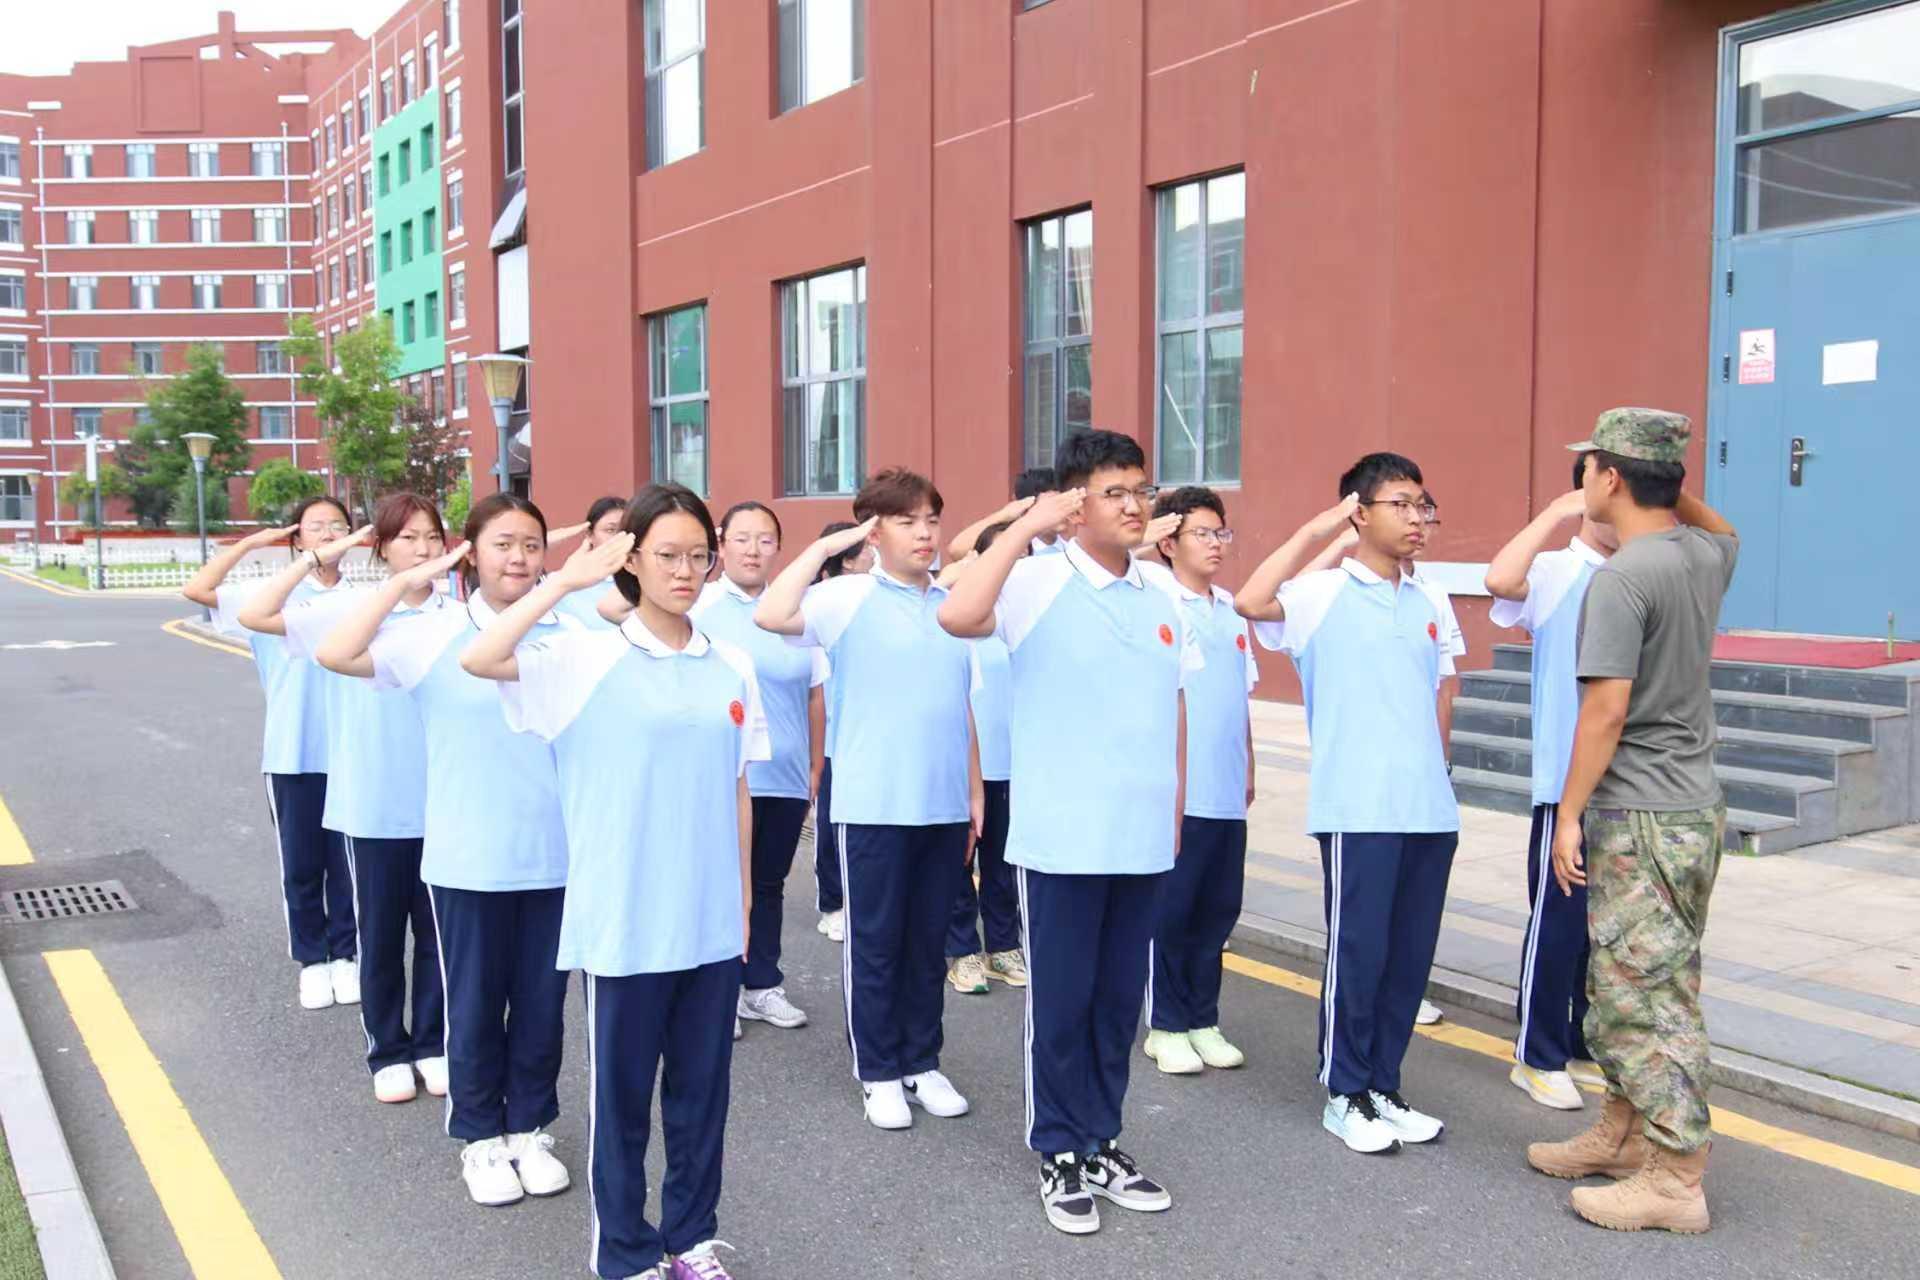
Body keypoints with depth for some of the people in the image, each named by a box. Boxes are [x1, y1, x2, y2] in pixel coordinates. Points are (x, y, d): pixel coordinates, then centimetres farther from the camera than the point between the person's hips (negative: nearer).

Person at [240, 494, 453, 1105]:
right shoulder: (349, 606, -5)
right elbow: (255, 616, -9)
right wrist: (319, 557, -11)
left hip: (442, 803, 1)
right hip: (373, 805, -1)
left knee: (437, 931, 12)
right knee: (380, 934, 11)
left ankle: (433, 1043, 28)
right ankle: (388, 1051, 27)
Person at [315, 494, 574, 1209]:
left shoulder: (568, 636, -1)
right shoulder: (434, 636, -5)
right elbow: (335, 655, -16)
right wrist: (402, 582, -16)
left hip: (554, 856, 2)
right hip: (469, 861, -1)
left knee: (541, 1002, 14)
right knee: (474, 1005, 12)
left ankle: (530, 1130, 32)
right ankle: (481, 1138, 30)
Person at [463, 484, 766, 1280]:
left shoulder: (733, 666, 4)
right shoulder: (586, 659, -8)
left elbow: (738, 793, 10)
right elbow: (478, 661, -25)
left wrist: (746, 898, 11)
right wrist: (567, 581, -23)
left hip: (713, 921, 4)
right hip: (625, 923, -4)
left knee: (702, 1087, 16)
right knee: (620, 1093, 10)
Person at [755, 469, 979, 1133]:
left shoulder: (952, 604, 9)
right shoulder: (849, 597, -6)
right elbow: (771, 614, -24)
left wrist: (975, 791, 13)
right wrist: (824, 546, -17)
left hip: (945, 804, 4)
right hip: (874, 804, -4)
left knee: (928, 940, 14)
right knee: (875, 942, 6)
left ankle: (921, 1062, 27)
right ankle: (878, 1072, 20)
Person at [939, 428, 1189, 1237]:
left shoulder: (1159, 596, 9)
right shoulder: (1038, 582, -9)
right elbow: (957, 617, -29)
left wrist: (1175, 808, 15)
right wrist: (1027, 526, -26)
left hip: (1143, 837, 5)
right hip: (1062, 837, -5)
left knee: (1120, 998, 15)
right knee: (1060, 1000, 7)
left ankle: (1101, 1143, 30)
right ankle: (1059, 1153, 22)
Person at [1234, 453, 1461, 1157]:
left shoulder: (1432, 603, 12)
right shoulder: (1322, 594, -6)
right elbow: (1251, 603, -25)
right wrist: (1314, 529, -18)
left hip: (1429, 809, 6)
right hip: (1357, 810, -6)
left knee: (1411, 953, 11)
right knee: (1357, 951, 1)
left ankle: (1382, 1086, 25)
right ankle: (1344, 1094, 16)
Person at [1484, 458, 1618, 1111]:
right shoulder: (1554, 572, -7)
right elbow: (1499, 579, -29)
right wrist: (1555, 514, -22)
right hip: (1567, 784, -5)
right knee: (1557, 922, 3)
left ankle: (1586, 1048, 29)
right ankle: (1538, 1057, 17)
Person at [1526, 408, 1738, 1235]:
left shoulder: (1621, 579, -19)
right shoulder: (1706, 557, 6)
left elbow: (1606, 711, -20)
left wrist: (1569, 812, -13)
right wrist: (1674, 487, 19)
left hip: (1642, 818, -9)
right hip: (1695, 805, 9)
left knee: (1649, 994, -2)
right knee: (1627, 985, 18)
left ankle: (1677, 1182, 5)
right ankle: (1624, 1135, 30)